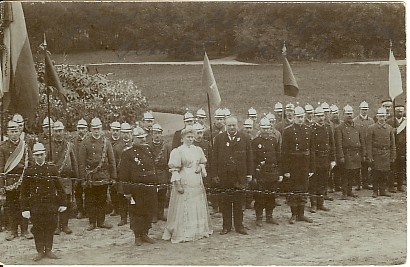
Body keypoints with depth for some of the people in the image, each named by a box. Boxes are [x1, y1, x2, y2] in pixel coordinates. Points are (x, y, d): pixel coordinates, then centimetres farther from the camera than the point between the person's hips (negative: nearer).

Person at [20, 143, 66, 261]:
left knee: (50, 227, 3)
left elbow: (59, 187, 9)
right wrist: (25, 208, -1)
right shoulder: (29, 171, 3)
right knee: (37, 228, 1)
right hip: (35, 205, -1)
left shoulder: (52, 169, 6)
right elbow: (24, 191, 3)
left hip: (51, 204, 1)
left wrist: (62, 203, 5)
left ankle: (48, 250, 14)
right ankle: (40, 251, 11)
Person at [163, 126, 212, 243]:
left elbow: (202, 162, 24)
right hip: (184, 183, -6)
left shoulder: (198, 150, 11)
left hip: (197, 183, 6)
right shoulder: (177, 151, -6)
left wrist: (200, 167, 0)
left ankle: (199, 230, 23)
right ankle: (183, 233, 3)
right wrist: (178, 185, -15)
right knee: (183, 209, -3)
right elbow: (174, 170, -9)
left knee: (199, 208, 11)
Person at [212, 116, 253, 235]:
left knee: (239, 202, 4)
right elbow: (214, 157, 4)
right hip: (224, 176, 0)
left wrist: (249, 174, 2)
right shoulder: (219, 138, 6)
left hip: (240, 176, 0)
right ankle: (226, 226, 13)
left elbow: (249, 157, 7)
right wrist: (215, 174, -1)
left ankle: (239, 226, 13)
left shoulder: (244, 139, 7)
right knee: (225, 202, 4)